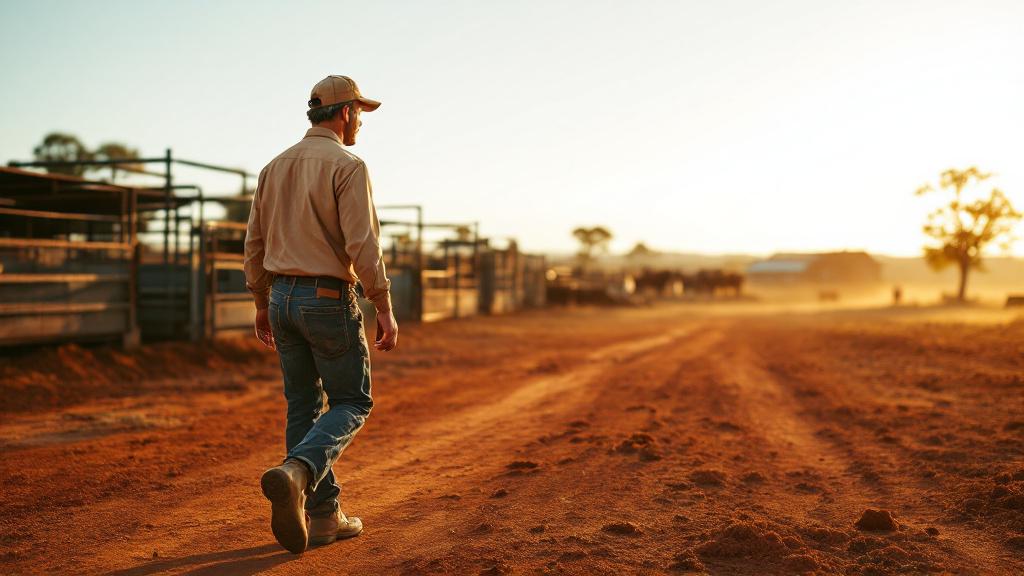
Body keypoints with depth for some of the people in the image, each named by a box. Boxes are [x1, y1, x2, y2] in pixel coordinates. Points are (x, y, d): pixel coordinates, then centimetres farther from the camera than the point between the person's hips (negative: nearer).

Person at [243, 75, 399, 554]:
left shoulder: (275, 167, 12)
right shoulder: (347, 166, -10)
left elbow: (255, 242, 13)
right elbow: (363, 244, -18)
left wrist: (262, 305, 20)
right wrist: (384, 309, -14)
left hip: (281, 298, 7)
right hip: (328, 299, -7)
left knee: (303, 406, 12)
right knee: (351, 403, 5)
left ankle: (322, 516, 16)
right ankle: (295, 472, -19)